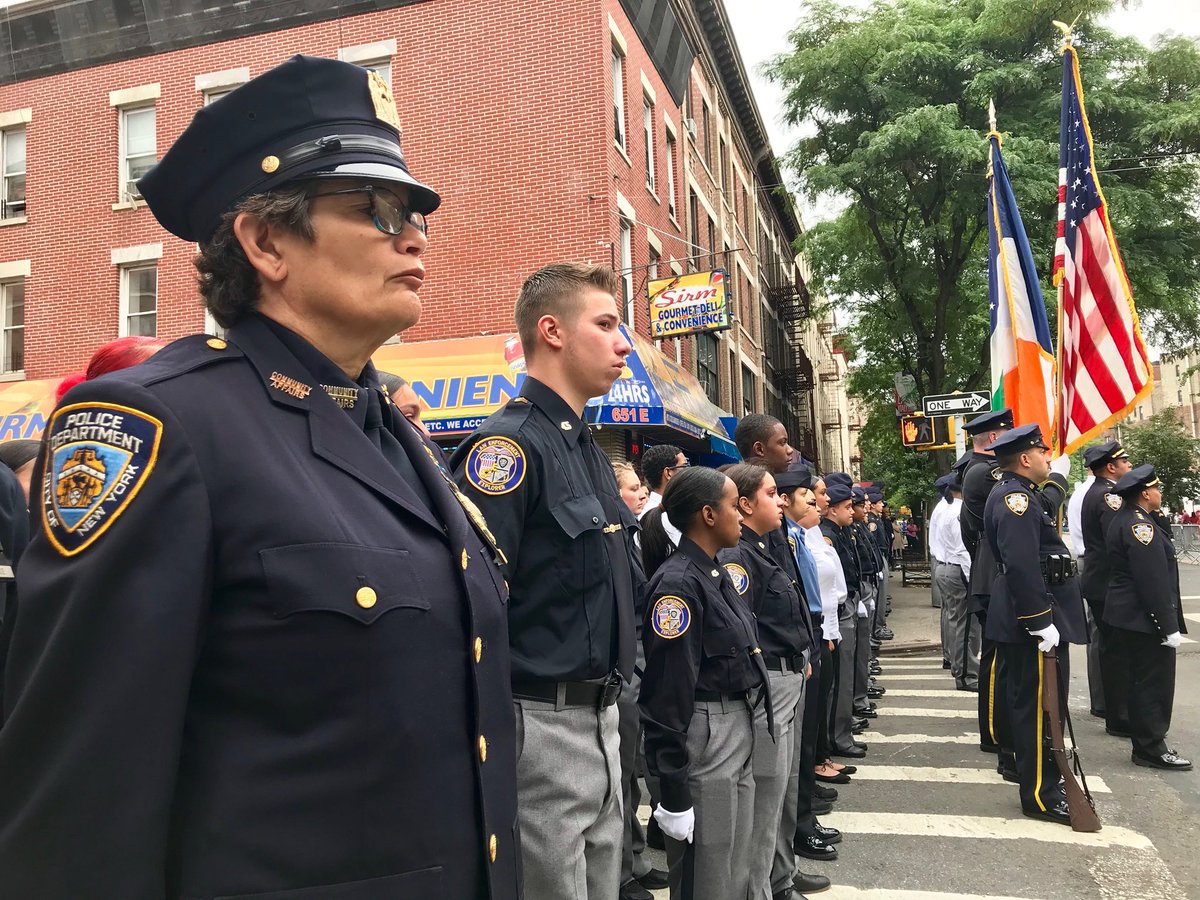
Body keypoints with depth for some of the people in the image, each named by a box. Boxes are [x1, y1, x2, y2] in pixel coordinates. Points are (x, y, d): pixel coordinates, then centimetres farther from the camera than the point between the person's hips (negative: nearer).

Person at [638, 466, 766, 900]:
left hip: (738, 729, 9)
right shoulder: (677, 583, -18)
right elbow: (668, 693, -20)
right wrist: (674, 791, -20)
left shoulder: (716, 573, 10)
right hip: (703, 738, -9)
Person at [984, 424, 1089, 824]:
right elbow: (1022, 567, -27)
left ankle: (1044, 780, 31)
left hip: (1027, 616, 11)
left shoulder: (1018, 493, 16)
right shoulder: (1017, 498, -19)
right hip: (1032, 621, -11)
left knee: (1042, 704, 19)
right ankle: (1040, 796, 7)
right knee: (1039, 708, -2)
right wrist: (1041, 622, -26)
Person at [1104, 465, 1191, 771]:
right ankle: (1151, 749, 8)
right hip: (1145, 619, -10)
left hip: (1125, 615, 10)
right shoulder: (1140, 525, -20)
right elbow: (1154, 581, -23)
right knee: (1154, 683, -1)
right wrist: (1170, 626, -20)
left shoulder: (1123, 520, 12)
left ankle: (1146, 742, 28)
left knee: (1143, 680, 18)